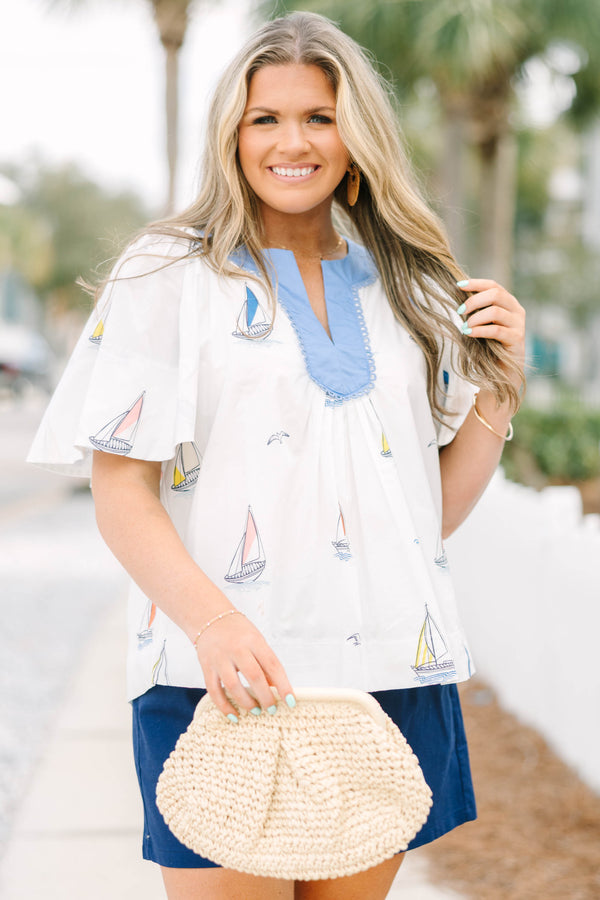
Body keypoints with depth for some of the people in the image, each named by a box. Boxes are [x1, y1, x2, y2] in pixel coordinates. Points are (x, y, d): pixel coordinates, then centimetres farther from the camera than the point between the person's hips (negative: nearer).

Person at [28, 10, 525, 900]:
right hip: (226, 684, -4)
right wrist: (212, 621, -21)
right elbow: (120, 495, -6)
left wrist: (501, 383, 2)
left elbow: (439, 510, 16)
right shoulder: (168, 276, 2)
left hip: (391, 679, 4)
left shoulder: (407, 288, 14)